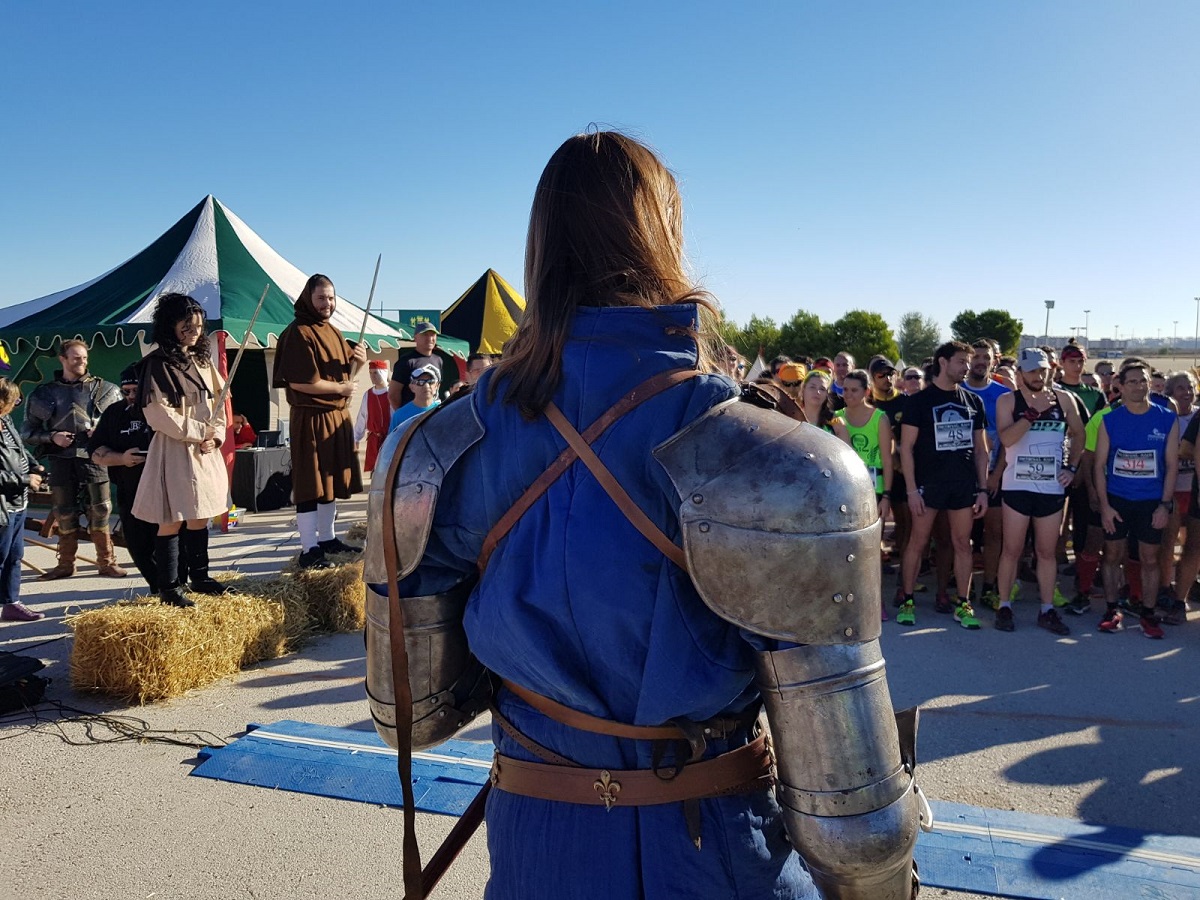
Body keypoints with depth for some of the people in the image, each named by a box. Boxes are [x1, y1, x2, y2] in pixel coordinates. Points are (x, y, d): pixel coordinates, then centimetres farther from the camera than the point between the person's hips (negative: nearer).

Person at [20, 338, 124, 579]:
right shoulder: (44, 393, 10)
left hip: (93, 457, -1)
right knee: (64, 514, 7)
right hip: (61, 459, 1)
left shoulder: (104, 389, 7)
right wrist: (51, 437, -6)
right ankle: (66, 564, 19)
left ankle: (107, 562, 7)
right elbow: (28, 430, 12)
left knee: (99, 511, -2)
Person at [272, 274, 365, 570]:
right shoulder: (298, 333, -12)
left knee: (332, 480, 14)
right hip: (311, 418, -9)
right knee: (310, 484, -4)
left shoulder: (332, 332, 15)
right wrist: (340, 388, -12)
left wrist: (357, 360, -2)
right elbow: (300, 382, -20)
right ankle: (309, 550, 1)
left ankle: (327, 538, 26)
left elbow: (345, 371, 21)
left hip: (338, 416, 9)